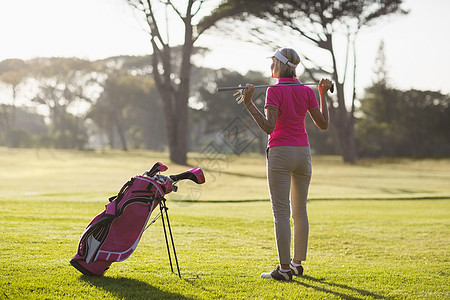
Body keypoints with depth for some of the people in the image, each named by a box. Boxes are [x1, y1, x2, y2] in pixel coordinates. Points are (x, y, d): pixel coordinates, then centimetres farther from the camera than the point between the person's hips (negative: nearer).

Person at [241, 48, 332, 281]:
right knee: (299, 210, 14)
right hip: (303, 152, 5)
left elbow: (269, 127, -17)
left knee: (281, 212, -3)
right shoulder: (307, 91, 5)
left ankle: (284, 268, -5)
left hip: (280, 153, -5)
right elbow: (323, 124, 8)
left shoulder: (274, 91, -9)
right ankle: (298, 263, 22)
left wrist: (249, 103, -16)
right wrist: (323, 95, 17)